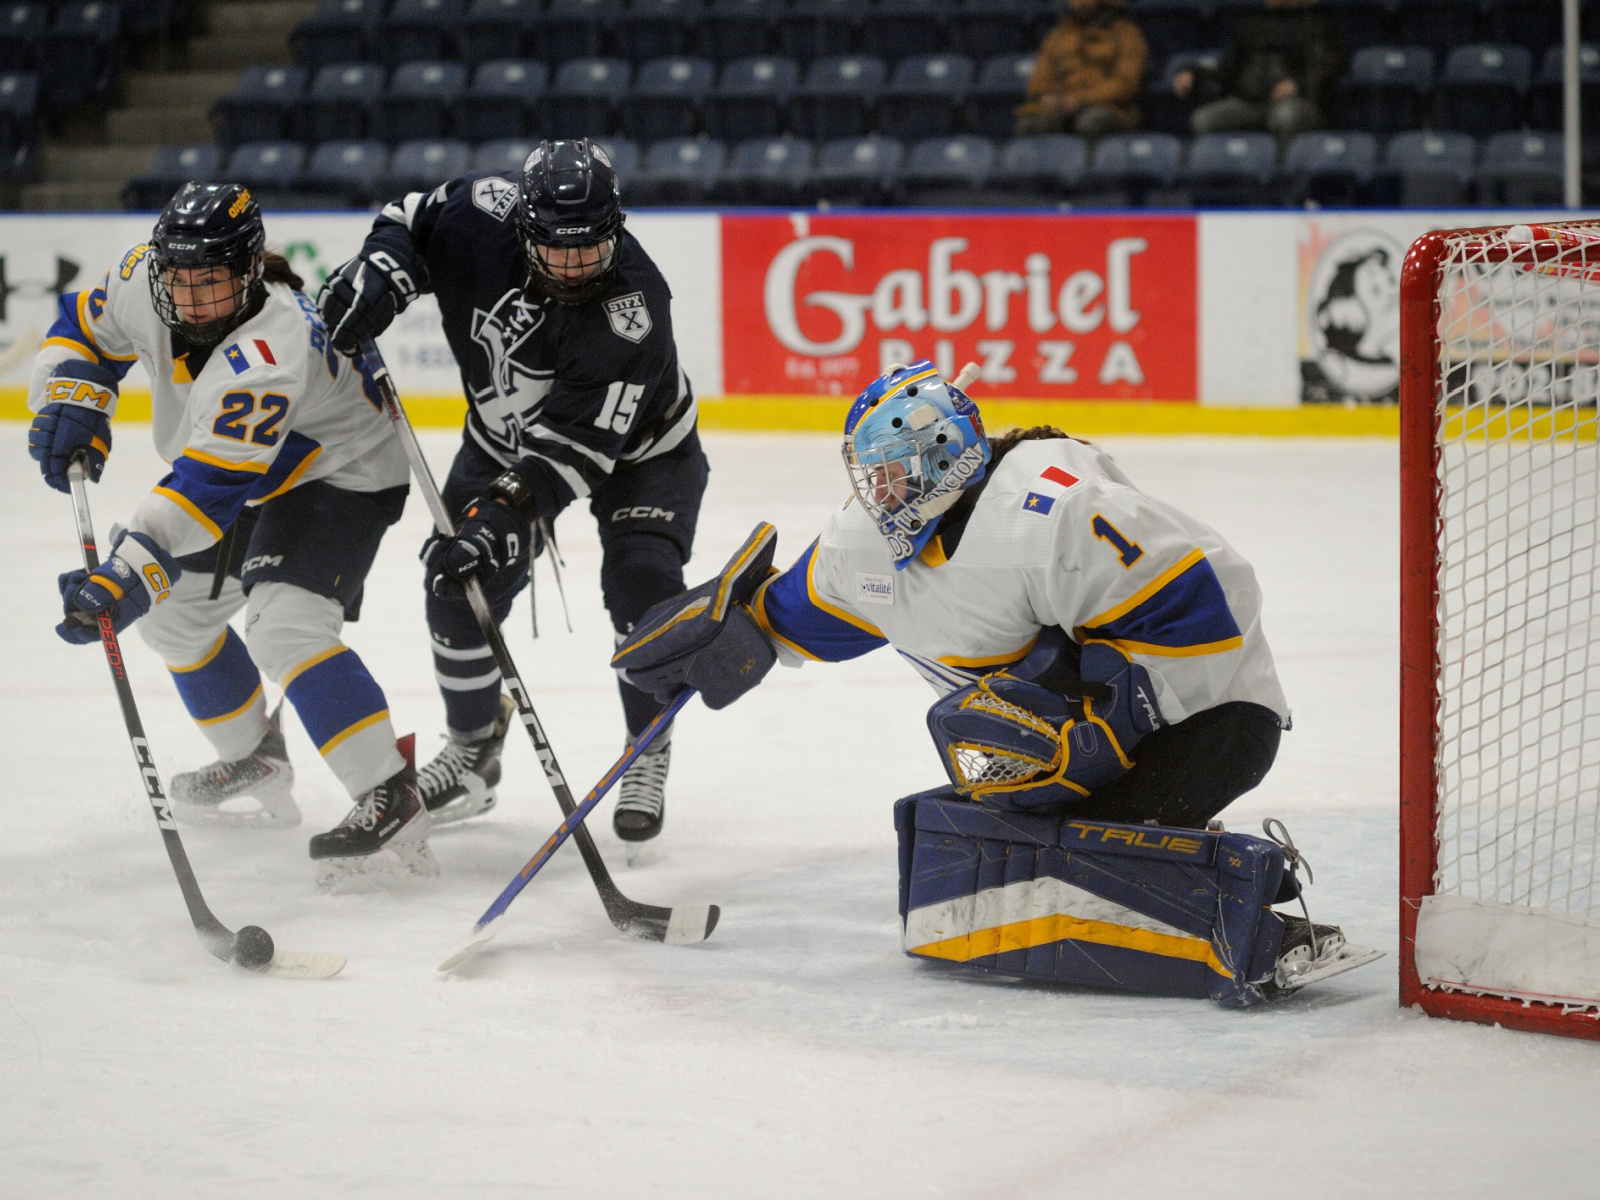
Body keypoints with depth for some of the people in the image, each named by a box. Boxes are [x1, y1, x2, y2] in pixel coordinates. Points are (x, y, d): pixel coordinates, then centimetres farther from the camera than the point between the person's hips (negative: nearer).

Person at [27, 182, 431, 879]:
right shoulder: (143, 281, -17)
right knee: (173, 609, 16)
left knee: (284, 625, -29)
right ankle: (254, 765, 33)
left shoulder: (269, 350, -40)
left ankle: (389, 800, -31)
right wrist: (71, 401, -14)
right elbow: (85, 329, 6)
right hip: (253, 478, 9)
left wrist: (129, 574, -52)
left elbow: (211, 486, -46)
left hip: (341, 476, -9)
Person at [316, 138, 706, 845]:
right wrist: (376, 275, -26)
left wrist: (508, 512, -47)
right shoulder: (483, 217, -27)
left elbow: (574, 446, -39)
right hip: (507, 436, 4)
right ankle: (473, 749, 21)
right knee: (460, 589, -4)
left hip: (636, 449, -4)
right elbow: (411, 223, -5)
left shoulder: (633, 309, -37)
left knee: (642, 589, -21)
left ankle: (647, 761, 0)